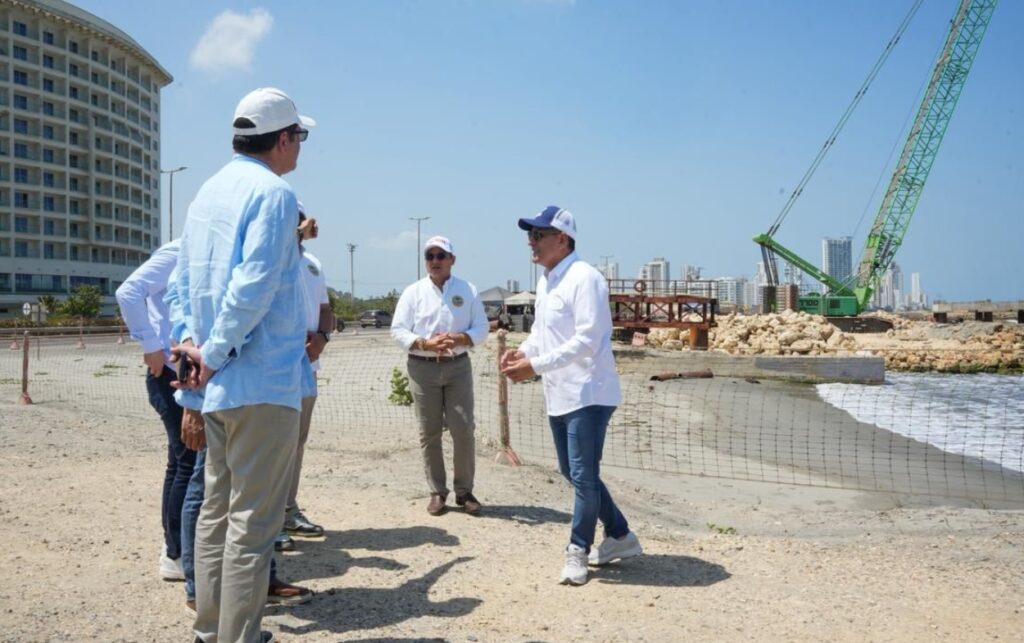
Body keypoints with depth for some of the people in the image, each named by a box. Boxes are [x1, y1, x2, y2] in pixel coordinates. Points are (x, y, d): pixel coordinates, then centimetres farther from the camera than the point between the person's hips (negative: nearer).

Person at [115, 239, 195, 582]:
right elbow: (128, 291, -21)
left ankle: (177, 547, 24)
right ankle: (176, 554, 4)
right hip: (171, 373, -9)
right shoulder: (178, 253, -10)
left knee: (184, 462, 14)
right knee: (190, 462, -6)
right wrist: (151, 345, -20)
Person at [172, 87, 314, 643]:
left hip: (218, 384, 9)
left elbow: (185, 279, 16)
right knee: (252, 519, -3)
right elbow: (253, 287, -21)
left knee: (217, 507, 16)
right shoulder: (273, 193, -12)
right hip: (261, 380, -9)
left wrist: (191, 338, 7)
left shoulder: (209, 192, 15)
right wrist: (214, 355, -12)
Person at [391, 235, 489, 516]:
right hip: (423, 367, 0)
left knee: (464, 429, -3)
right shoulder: (413, 292, 4)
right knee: (429, 433, 3)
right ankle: (437, 492, 13)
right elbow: (397, 331, -2)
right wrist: (425, 343, -18)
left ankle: (464, 491, 10)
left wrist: (460, 339, -17)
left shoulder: (468, 290, 6)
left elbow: (481, 328, 3)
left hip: (458, 366, 0)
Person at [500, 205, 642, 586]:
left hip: (587, 394, -10)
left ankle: (578, 550, 15)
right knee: (573, 472, 16)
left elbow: (587, 340, -23)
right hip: (558, 395, 10)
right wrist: (523, 351, 1)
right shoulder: (544, 281, 12)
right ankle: (620, 537, 30)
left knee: (583, 476, -2)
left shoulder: (584, 278, -16)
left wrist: (536, 365, -24)